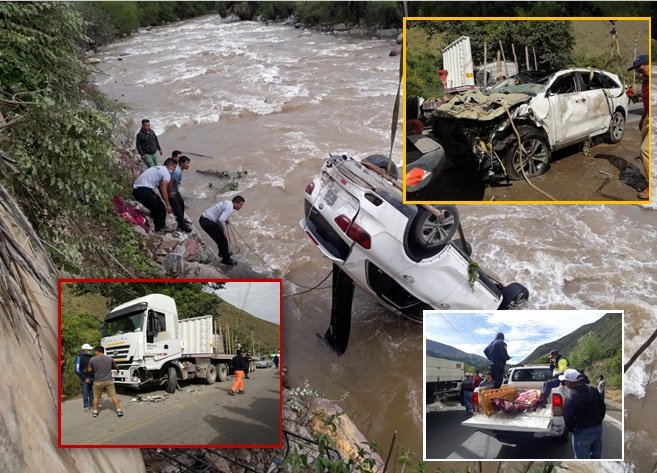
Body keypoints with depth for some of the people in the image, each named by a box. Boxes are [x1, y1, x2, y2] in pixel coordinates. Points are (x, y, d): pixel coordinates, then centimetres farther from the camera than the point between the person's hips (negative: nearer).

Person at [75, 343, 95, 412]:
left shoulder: (91, 357, 9)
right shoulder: (79, 357, -8)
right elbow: (77, 370, -12)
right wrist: (85, 378, -15)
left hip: (92, 378, 5)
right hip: (85, 379, -5)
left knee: (92, 392, 11)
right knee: (85, 393, 0)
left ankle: (92, 404, 24)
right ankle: (86, 407, 11)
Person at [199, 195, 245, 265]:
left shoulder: (227, 203, 12)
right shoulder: (230, 208, -19)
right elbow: (221, 220, -30)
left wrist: (225, 220, 18)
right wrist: (224, 231, -16)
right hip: (207, 222, -10)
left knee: (221, 236, 24)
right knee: (222, 238, 0)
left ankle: (222, 252, 44)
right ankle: (226, 259, 10)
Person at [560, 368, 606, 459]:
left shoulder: (572, 399, -25)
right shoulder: (593, 390, -4)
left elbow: (568, 419, -22)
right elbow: (603, 407, 5)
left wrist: (571, 429, -2)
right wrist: (598, 422, 16)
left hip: (583, 432, -7)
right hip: (598, 428, 7)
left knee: (582, 458, 6)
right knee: (596, 456, 24)